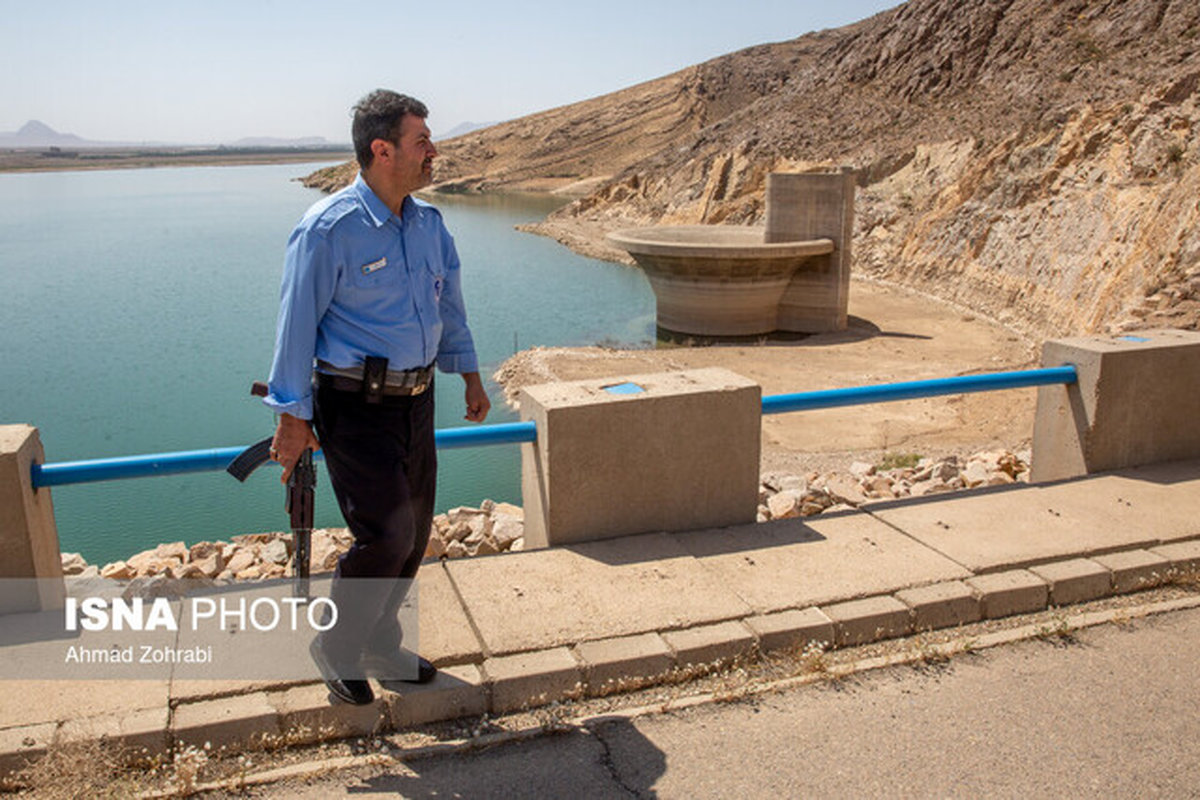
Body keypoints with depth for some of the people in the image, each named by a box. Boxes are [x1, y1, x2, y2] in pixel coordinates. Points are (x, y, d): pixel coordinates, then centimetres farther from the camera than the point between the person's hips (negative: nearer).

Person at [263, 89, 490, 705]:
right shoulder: (329, 228, -14)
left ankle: (379, 641, 33)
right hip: (356, 405, -7)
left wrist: (469, 375, 20)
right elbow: (297, 323, -12)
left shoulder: (428, 222, 8)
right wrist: (293, 417, -11)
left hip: (416, 399, 7)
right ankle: (335, 648, 16)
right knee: (386, 536, -11)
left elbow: (449, 302, 19)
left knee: (415, 532, 12)